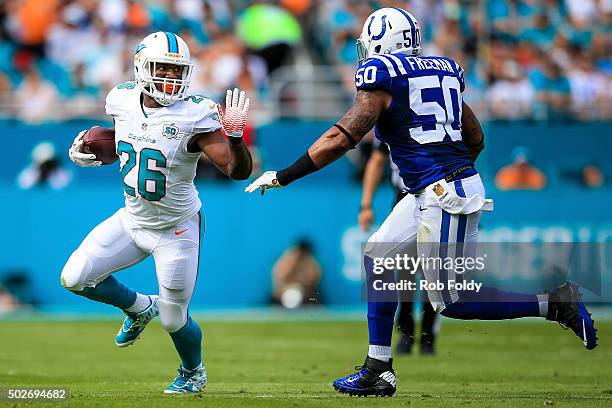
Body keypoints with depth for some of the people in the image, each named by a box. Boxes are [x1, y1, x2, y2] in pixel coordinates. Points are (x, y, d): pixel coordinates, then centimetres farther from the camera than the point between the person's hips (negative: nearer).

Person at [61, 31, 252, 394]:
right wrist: (88, 153, 0)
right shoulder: (123, 100, -8)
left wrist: (234, 136, -42)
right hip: (132, 220, 5)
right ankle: (140, 307, 24)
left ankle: (194, 372, 38)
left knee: (174, 321, 3)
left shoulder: (194, 116, -24)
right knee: (75, 278, -4)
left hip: (176, 231, -5)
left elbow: (239, 170, -25)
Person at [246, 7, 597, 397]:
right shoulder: (441, 72, 15)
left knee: (451, 300, -1)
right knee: (377, 258, 15)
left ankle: (555, 304, -3)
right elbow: (476, 139, 21)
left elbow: (341, 139, -15)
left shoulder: (381, 79, -9)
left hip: (445, 196, -9)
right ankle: (377, 371, 16)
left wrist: (283, 176, -8)